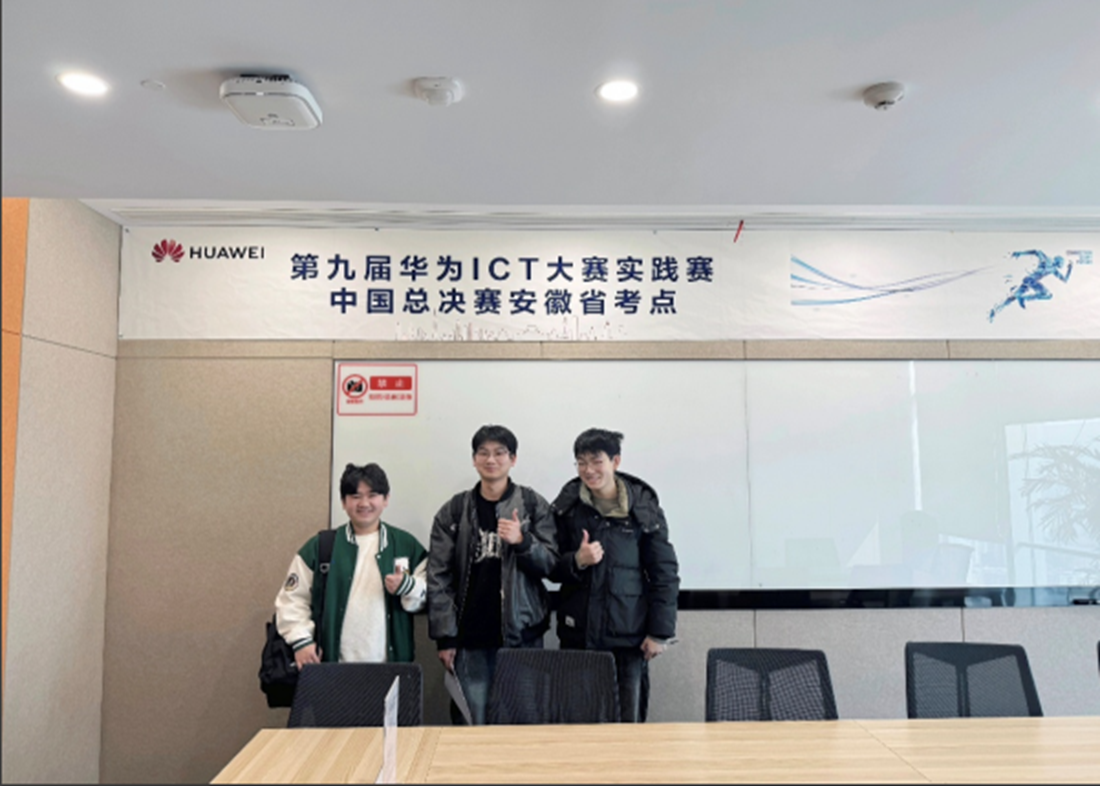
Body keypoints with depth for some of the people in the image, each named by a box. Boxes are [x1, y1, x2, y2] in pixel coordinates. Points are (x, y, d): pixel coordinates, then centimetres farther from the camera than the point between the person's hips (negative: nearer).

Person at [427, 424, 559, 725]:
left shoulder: (534, 506, 4)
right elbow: (439, 578, 3)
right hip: (470, 637, 1)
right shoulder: (454, 511, 5)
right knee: (473, 722, 4)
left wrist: (522, 541, -16)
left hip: (521, 634, 0)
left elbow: (551, 564, 2)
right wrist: (444, 637, -2)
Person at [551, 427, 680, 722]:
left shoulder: (643, 507, -2)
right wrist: (577, 561, -12)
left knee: (629, 720, 4)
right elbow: (551, 568, 9)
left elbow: (664, 573, 1)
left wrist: (659, 632, -2)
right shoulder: (566, 506, 3)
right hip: (577, 634, 2)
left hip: (628, 635, -1)